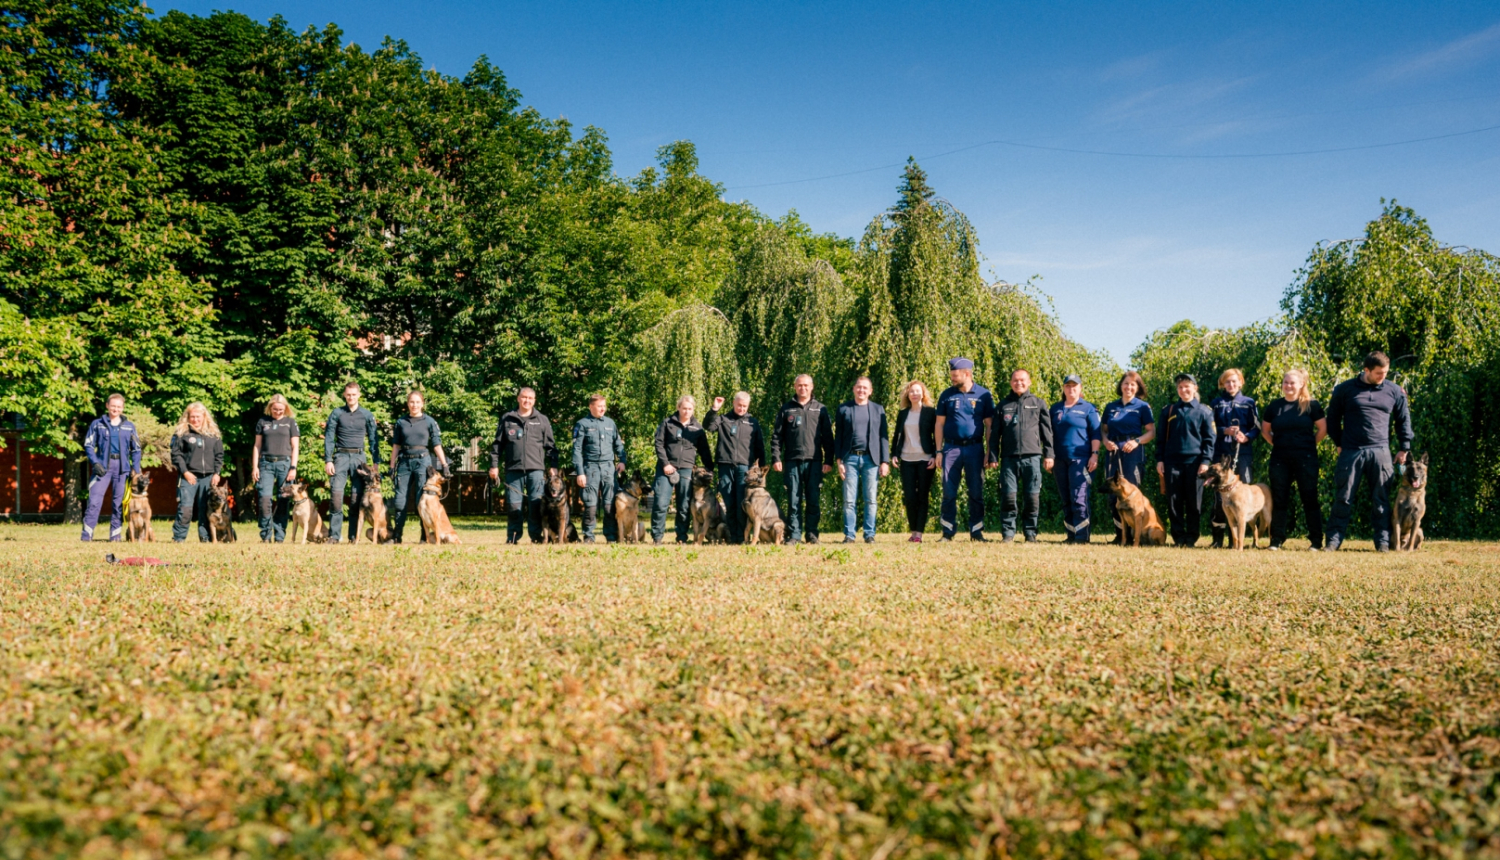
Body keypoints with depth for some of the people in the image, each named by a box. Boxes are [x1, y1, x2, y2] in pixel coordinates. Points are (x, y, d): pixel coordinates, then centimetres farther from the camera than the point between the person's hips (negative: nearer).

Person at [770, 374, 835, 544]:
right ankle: (794, 534, 5)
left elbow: (828, 437, 8)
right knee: (793, 501, 1)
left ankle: (812, 533, 9)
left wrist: (829, 461, 0)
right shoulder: (786, 409, 9)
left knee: (814, 501, 1)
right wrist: (775, 458, -3)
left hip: (814, 462, 0)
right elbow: (777, 435, 7)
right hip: (792, 462, 0)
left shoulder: (820, 409, 10)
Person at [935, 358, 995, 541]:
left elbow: (989, 425, 3)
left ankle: (976, 531, 12)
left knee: (976, 492, 3)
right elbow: (939, 424, 8)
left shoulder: (984, 394, 2)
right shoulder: (947, 395, 7)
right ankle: (948, 531, 7)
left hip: (975, 448, -1)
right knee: (949, 492, 0)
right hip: (951, 448, 1)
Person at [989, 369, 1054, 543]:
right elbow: (995, 433, 13)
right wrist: (993, 456, 5)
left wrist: (1048, 455, 3)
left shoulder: (1038, 403, 12)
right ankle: (1007, 532, 4)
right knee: (1009, 496, -3)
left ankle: (1030, 532, 8)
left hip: (1032, 457, 0)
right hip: (1009, 458, 1)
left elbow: (1047, 431, 10)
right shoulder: (1003, 405, 14)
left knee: (1033, 497, -1)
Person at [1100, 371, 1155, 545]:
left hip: (1133, 454, -4)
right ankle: (1119, 534, 11)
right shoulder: (1111, 407, 14)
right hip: (1112, 453, 4)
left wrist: (1137, 441, -15)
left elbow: (1151, 432, 0)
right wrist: (1105, 440, -4)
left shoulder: (1143, 407, 4)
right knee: (1112, 493, 2)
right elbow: (1104, 429, 18)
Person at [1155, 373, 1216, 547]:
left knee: (1194, 503, 1)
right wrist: (1160, 459, 6)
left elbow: (1209, 439, 4)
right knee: (1174, 502, 1)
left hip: (1194, 462, -2)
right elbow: (1162, 437, 14)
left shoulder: (1204, 412, 6)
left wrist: (1206, 461, -6)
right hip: (1172, 462, 2)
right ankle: (1178, 537, 7)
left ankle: (1191, 538, 8)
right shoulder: (1168, 411, 13)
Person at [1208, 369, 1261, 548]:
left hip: (1243, 453, 0)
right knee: (1219, 494, -4)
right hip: (1221, 453, 0)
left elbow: (1257, 428, 6)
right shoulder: (1216, 403, 13)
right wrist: (1225, 431, -10)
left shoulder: (1249, 403, 11)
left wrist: (1246, 437, -13)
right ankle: (1218, 538, 1)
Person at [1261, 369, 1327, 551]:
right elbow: (1265, 430, 16)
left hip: (1305, 459, -3)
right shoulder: (1275, 405, 7)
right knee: (1279, 499, 4)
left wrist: (1310, 445, 1)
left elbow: (1323, 429, 2)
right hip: (1280, 459, 3)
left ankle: (1317, 540, 6)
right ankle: (1277, 540, 8)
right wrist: (1277, 444, 6)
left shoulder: (1311, 405, -1)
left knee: (1309, 499, 0)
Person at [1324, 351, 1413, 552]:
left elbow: (1403, 420, 15)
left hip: (1380, 452, 1)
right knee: (1343, 499, 0)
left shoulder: (1394, 391, 7)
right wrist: (1338, 443, 8)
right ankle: (1334, 540, 3)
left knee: (1381, 500, 5)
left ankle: (1383, 542, 11)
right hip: (1351, 452, -1)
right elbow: (1333, 417, 12)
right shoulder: (1345, 389, 3)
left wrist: (1404, 448, 12)